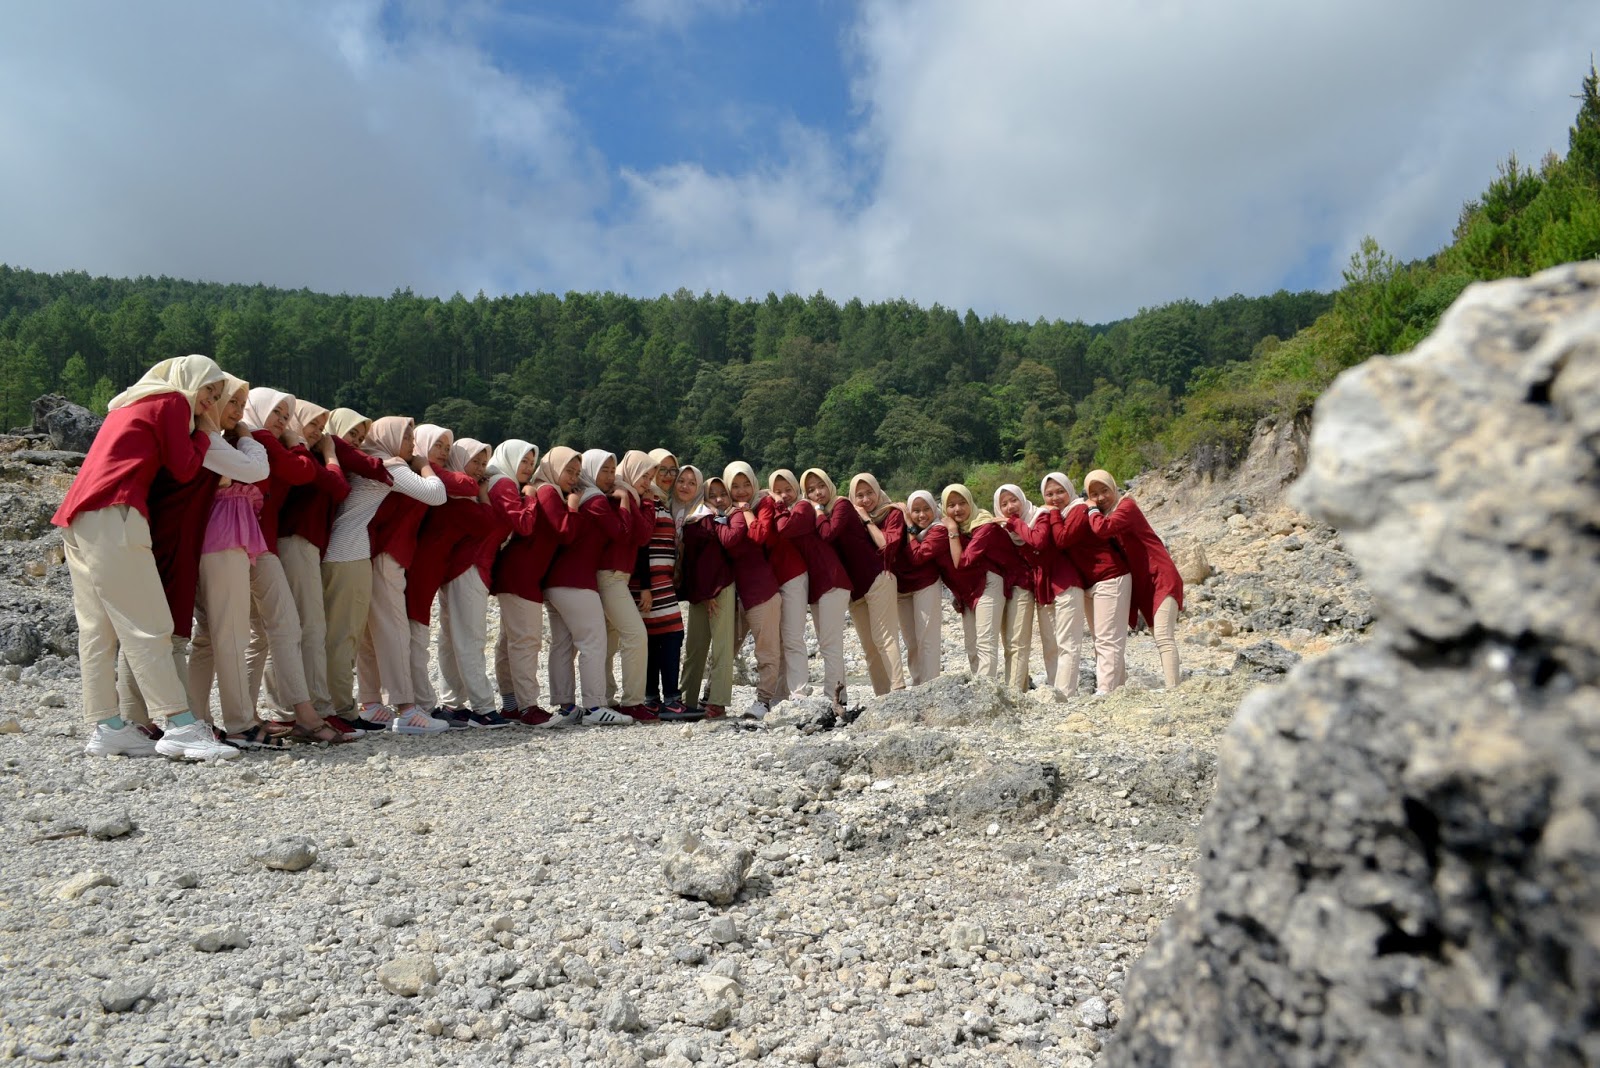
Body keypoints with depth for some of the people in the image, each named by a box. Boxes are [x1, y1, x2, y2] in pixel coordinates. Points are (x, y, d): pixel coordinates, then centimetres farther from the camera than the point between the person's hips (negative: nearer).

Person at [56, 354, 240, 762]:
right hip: (113, 516, -9)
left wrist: (201, 430, 18)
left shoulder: (134, 403, 29)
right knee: (147, 627, -14)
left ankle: (108, 728, 5)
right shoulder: (173, 401, 3)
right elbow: (184, 469, -1)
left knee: (97, 630, 4)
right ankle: (182, 727, -17)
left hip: (79, 517, 10)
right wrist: (205, 432, 13)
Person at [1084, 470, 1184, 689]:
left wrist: (1092, 509, -12)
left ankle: (1173, 689, -24)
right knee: (1161, 637, 11)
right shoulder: (1107, 513, 13)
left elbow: (1102, 528, -28)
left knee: (1163, 636, -18)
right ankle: (1176, 675, 17)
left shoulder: (1127, 506, -14)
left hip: (1161, 578, -9)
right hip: (1142, 583, 9)